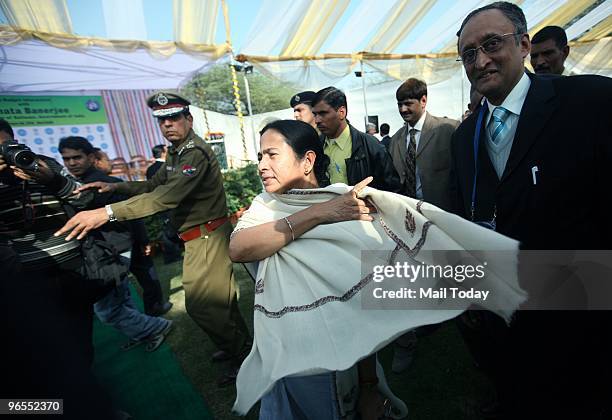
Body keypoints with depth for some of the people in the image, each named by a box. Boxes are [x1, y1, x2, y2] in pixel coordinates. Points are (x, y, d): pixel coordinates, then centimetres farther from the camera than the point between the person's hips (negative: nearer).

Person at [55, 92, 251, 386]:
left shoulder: (196, 153, -20)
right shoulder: (176, 153, 14)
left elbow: (167, 196, -33)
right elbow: (154, 185, 20)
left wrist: (108, 212, -36)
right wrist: (116, 187, 5)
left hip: (206, 236, -10)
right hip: (199, 237, 10)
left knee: (200, 303, -4)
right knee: (219, 297, 17)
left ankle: (243, 354, 16)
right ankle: (240, 344, 35)